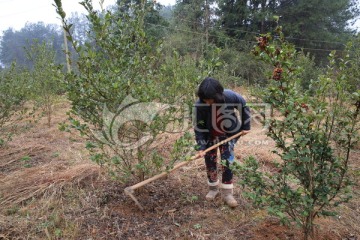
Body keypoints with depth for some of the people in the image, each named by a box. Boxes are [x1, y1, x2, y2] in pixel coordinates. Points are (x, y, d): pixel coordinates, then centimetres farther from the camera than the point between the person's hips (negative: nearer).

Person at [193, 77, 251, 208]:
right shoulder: (200, 105, -30)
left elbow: (244, 107, -9)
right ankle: (213, 188, 26)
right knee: (210, 161, 4)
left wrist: (245, 127, -2)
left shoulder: (231, 96, -31)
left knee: (227, 161, -6)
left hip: (229, 133, 0)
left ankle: (227, 193, 8)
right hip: (210, 135, 1)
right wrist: (201, 147, -23)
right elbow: (198, 127, -20)